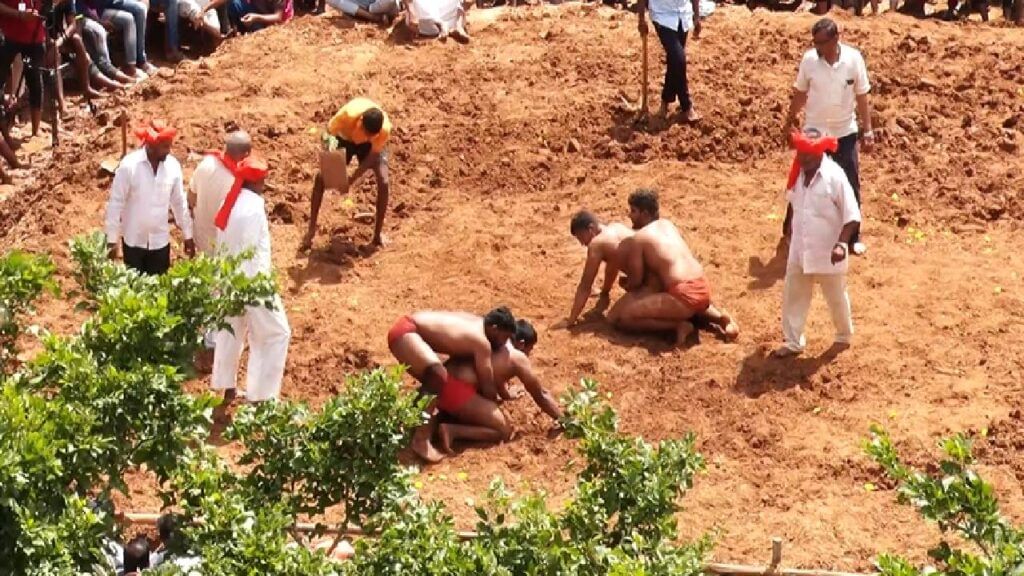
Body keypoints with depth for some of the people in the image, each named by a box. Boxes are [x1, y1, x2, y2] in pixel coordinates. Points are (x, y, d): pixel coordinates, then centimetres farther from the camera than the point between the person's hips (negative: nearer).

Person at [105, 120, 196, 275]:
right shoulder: (129, 165, -17)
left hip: (160, 240, 3)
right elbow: (116, 203, -11)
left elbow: (179, 202, 4)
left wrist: (188, 236, 8)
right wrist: (111, 240, -11)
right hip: (134, 240, -2)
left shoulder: (173, 165, -7)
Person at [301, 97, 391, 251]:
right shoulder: (349, 114, -43)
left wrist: (351, 181, -33)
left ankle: (377, 234, -2)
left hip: (371, 145, 0)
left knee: (383, 183, -19)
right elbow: (329, 132, -26)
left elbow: (371, 157, -27)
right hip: (345, 138, 0)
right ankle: (311, 231, -3)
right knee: (321, 177, -13)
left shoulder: (385, 129, -39)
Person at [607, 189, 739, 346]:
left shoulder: (638, 238, -2)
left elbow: (636, 281, 2)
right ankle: (718, 316, 15)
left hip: (684, 296, -8)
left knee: (617, 317, -8)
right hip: (704, 290, 8)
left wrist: (626, 285, 26)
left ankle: (679, 325, -9)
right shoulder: (668, 224, 20)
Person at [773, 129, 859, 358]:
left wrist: (841, 244, -28)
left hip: (827, 252, -5)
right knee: (792, 296, 10)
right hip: (800, 250, 5)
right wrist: (791, 234, 18)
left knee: (836, 297, 14)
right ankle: (793, 342, 24)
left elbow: (852, 215, -19)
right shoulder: (798, 175, -1)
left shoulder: (834, 176, -20)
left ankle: (844, 336, 37)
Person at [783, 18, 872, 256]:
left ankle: (853, 237, 22)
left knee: (850, 187, 7)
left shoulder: (854, 58, -14)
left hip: (845, 133, 0)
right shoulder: (809, 59, -13)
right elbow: (800, 93, 2)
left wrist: (867, 131, -4)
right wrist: (789, 122, 9)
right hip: (814, 132, 0)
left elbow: (862, 97, -5)